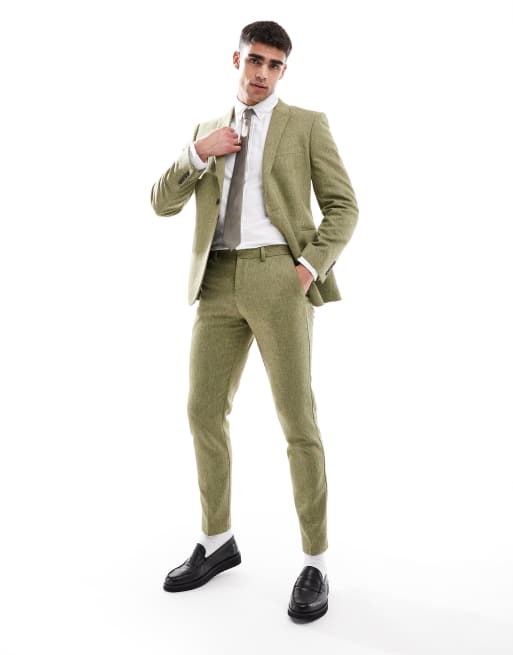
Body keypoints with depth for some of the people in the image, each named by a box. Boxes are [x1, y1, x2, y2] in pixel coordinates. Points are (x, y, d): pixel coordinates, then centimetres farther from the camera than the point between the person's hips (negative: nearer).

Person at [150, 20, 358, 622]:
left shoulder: (307, 124, 10)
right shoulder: (209, 132, 22)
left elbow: (343, 206, 4)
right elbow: (163, 204, 12)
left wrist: (311, 266, -11)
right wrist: (199, 153, -4)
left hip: (278, 278, -4)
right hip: (220, 282, 5)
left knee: (297, 419, -7)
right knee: (205, 412, 4)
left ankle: (315, 563, 5)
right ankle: (217, 542, 22)